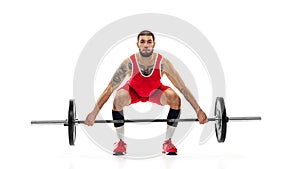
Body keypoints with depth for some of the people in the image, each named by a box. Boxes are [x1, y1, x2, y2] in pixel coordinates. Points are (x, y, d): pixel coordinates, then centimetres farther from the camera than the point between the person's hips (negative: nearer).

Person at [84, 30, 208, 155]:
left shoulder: (163, 63, -32)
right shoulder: (129, 63, -34)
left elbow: (183, 88, -26)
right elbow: (109, 89, -30)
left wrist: (198, 110, -29)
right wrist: (93, 114, -33)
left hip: (155, 92, 1)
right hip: (134, 91, -1)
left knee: (175, 99, -28)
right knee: (118, 100, -33)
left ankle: (168, 143, -10)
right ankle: (121, 143, -13)